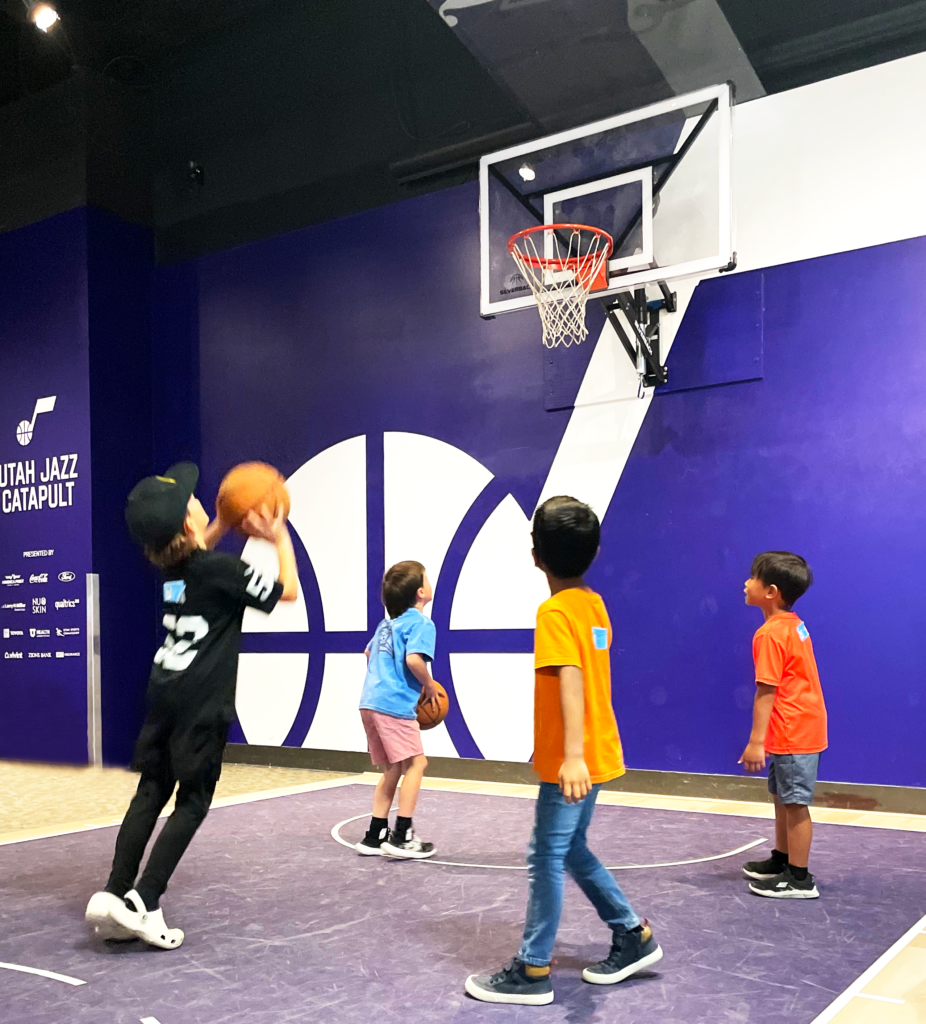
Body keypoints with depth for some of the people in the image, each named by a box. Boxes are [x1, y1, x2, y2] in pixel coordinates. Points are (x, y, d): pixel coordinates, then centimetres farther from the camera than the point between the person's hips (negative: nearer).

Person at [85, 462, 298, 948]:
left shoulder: (172, 565, 7)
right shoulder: (223, 570, -14)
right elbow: (288, 591, -1)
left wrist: (227, 520, 21)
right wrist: (281, 538, 9)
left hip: (163, 695, 7)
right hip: (202, 704, -7)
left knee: (151, 791, 11)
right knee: (192, 802, 1)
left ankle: (114, 892, 6)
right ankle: (143, 903, -4)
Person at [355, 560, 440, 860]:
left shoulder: (387, 623, 19)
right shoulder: (421, 623, -8)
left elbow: (369, 653, 33)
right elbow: (413, 659, -22)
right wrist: (429, 685, -6)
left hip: (370, 702, 9)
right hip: (395, 705, -9)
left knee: (393, 769, 15)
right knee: (416, 763, -1)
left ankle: (375, 836, 17)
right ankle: (401, 837, -3)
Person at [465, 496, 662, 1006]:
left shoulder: (554, 611, -18)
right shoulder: (594, 605, 8)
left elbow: (571, 681, -30)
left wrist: (572, 755, -38)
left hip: (573, 762, -9)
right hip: (595, 753, 9)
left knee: (546, 858, 1)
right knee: (572, 850, 21)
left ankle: (533, 972, 11)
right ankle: (634, 936, 28)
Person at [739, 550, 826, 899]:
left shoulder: (771, 634, -21)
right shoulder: (793, 624, 7)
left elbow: (766, 690, -23)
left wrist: (756, 741, -22)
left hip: (793, 733, -10)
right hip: (802, 727, 10)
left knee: (794, 803, -1)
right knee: (783, 799, 20)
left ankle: (799, 879, 8)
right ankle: (782, 860, 33)